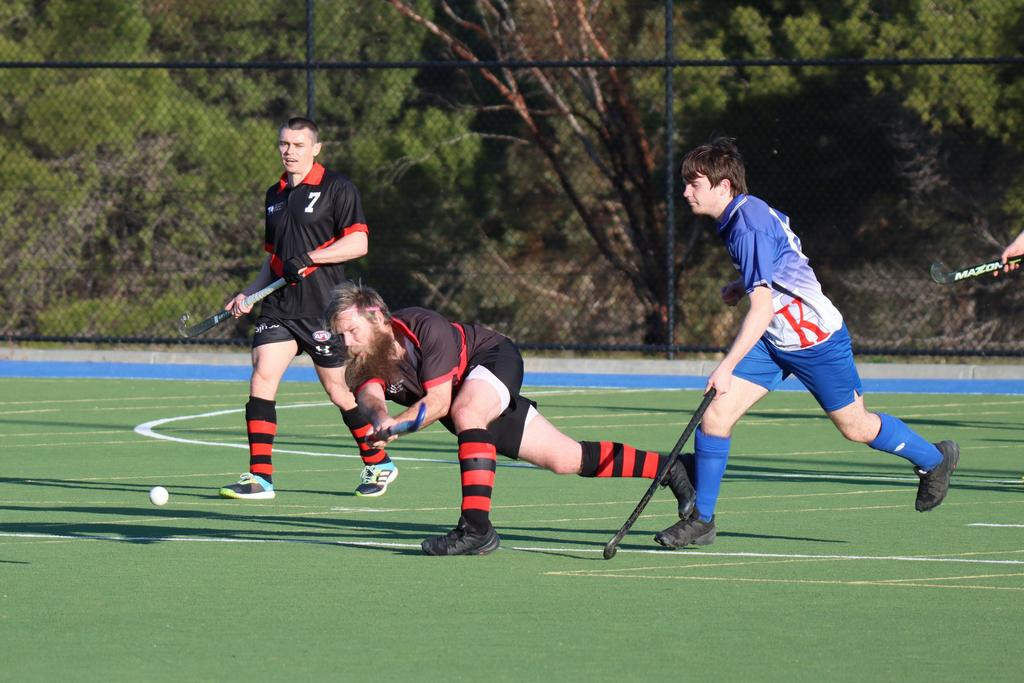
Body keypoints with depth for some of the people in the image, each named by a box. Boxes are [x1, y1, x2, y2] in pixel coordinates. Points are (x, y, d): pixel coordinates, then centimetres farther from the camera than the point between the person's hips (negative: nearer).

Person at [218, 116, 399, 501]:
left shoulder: (336, 188, -4)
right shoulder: (275, 195, 17)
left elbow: (358, 242, -11)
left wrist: (310, 258, -19)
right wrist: (249, 294, 14)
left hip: (322, 307, -6)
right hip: (279, 307, 6)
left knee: (338, 390, 3)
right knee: (262, 378, -11)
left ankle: (379, 464, 24)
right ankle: (260, 477, -11)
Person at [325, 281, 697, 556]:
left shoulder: (427, 329, -32)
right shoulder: (364, 363, -15)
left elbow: (438, 400, -33)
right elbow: (370, 397, -35)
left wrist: (398, 423, -48)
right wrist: (379, 417, -58)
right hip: (473, 400, 6)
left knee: (465, 412, -39)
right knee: (565, 460, 5)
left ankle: (477, 527, -41)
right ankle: (669, 468, 19)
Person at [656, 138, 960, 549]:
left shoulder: (748, 229, -28)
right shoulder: (747, 212, 0)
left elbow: (762, 308, -33)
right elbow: (785, 246, 20)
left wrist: (727, 367, -37)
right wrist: (743, 284, 8)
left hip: (816, 338, -9)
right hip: (772, 341, 9)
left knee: (854, 427, 10)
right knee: (716, 414, -7)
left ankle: (934, 460, 35)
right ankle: (701, 520, 0)